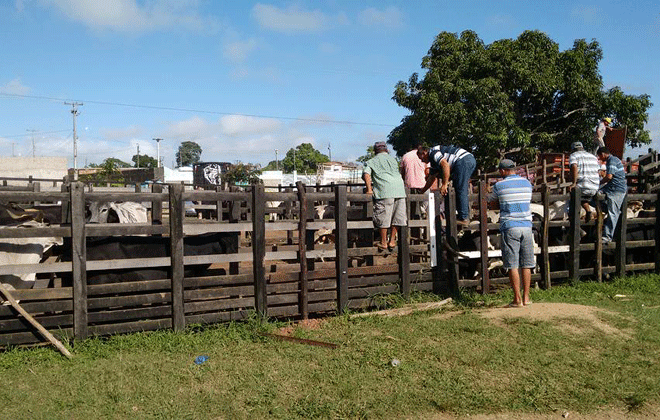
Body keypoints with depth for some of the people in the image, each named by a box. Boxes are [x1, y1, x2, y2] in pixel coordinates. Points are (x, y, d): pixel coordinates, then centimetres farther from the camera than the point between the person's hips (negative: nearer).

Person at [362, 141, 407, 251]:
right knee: (396, 217, 10)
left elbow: (366, 174, -2)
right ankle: (392, 241, 14)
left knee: (383, 217, 1)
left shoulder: (372, 161, 14)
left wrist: (369, 189, -4)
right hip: (400, 189, 4)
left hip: (385, 191, -4)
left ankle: (383, 243, 4)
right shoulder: (393, 160, 26)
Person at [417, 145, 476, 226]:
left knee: (460, 190, -9)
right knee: (462, 191, 14)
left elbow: (445, 165, -17)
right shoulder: (434, 161, 29)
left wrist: (444, 184, -18)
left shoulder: (432, 153, -1)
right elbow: (431, 178, 40)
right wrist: (422, 191, 48)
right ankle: (466, 216, 14)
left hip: (463, 161, -10)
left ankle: (463, 218, -10)